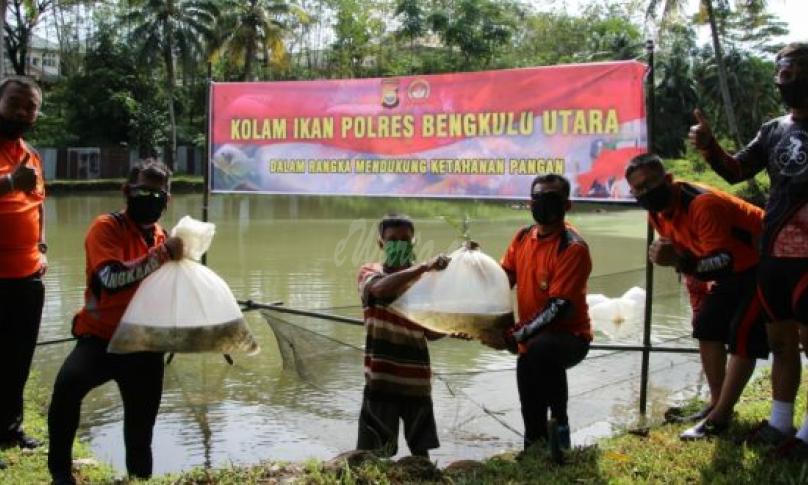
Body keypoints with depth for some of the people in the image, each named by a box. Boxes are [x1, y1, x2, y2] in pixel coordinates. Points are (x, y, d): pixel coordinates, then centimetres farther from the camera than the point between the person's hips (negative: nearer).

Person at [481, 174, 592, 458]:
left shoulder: (573, 247, -20)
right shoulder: (523, 237, 2)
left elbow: (559, 308, -25)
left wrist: (511, 338, -28)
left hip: (569, 336, -6)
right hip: (531, 342, 6)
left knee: (540, 350, -39)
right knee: (533, 425, 10)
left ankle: (560, 421, -19)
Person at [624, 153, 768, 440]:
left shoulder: (702, 204, -34)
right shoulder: (658, 213, -5)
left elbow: (726, 261, -39)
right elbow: (691, 259, 8)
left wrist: (679, 261, -52)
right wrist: (699, 302, 9)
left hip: (763, 264, -9)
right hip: (732, 268, 10)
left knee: (743, 335, -15)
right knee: (707, 327, 9)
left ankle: (719, 418, -12)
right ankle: (717, 404, 20)